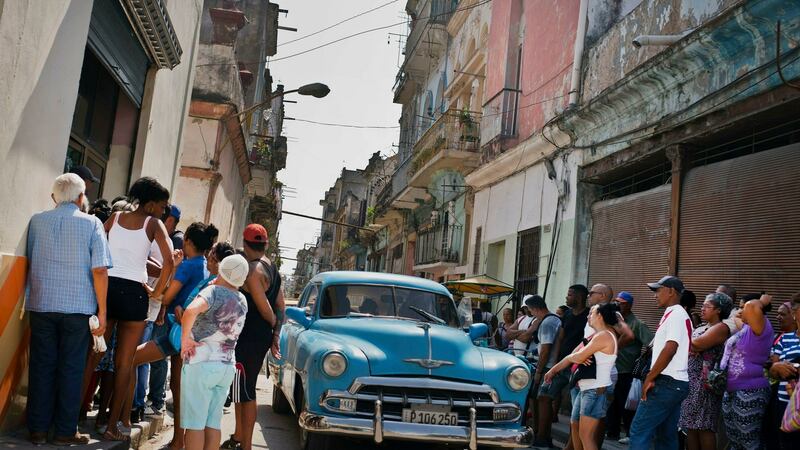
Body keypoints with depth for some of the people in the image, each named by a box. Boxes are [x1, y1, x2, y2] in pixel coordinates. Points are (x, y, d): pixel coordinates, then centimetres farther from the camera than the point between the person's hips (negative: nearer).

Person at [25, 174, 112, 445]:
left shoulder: (37, 221, 5)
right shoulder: (91, 223, -4)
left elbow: (28, 261, 14)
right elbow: (100, 270, -9)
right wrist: (102, 311, -5)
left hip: (41, 305, 2)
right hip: (78, 306, -2)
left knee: (41, 366, 9)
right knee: (71, 369, 6)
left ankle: (38, 430, 14)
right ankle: (65, 431, 11)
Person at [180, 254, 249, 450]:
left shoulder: (214, 291, -12)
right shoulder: (242, 301, 9)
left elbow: (192, 310, -31)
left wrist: (185, 338, -18)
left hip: (203, 362, -6)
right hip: (228, 365, 6)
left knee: (195, 423, -1)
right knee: (213, 423, 11)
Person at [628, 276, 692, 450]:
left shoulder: (675, 314, -12)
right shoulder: (677, 315, 19)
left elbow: (669, 349, -21)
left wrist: (649, 378, -16)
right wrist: (653, 376, 16)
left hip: (666, 384, -10)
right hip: (675, 384, 10)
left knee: (639, 431, -10)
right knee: (666, 436, 12)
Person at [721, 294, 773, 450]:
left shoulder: (760, 328, -14)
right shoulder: (743, 328, 12)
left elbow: (751, 306, -33)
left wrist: (763, 302, -13)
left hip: (750, 393, -9)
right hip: (731, 391, 9)